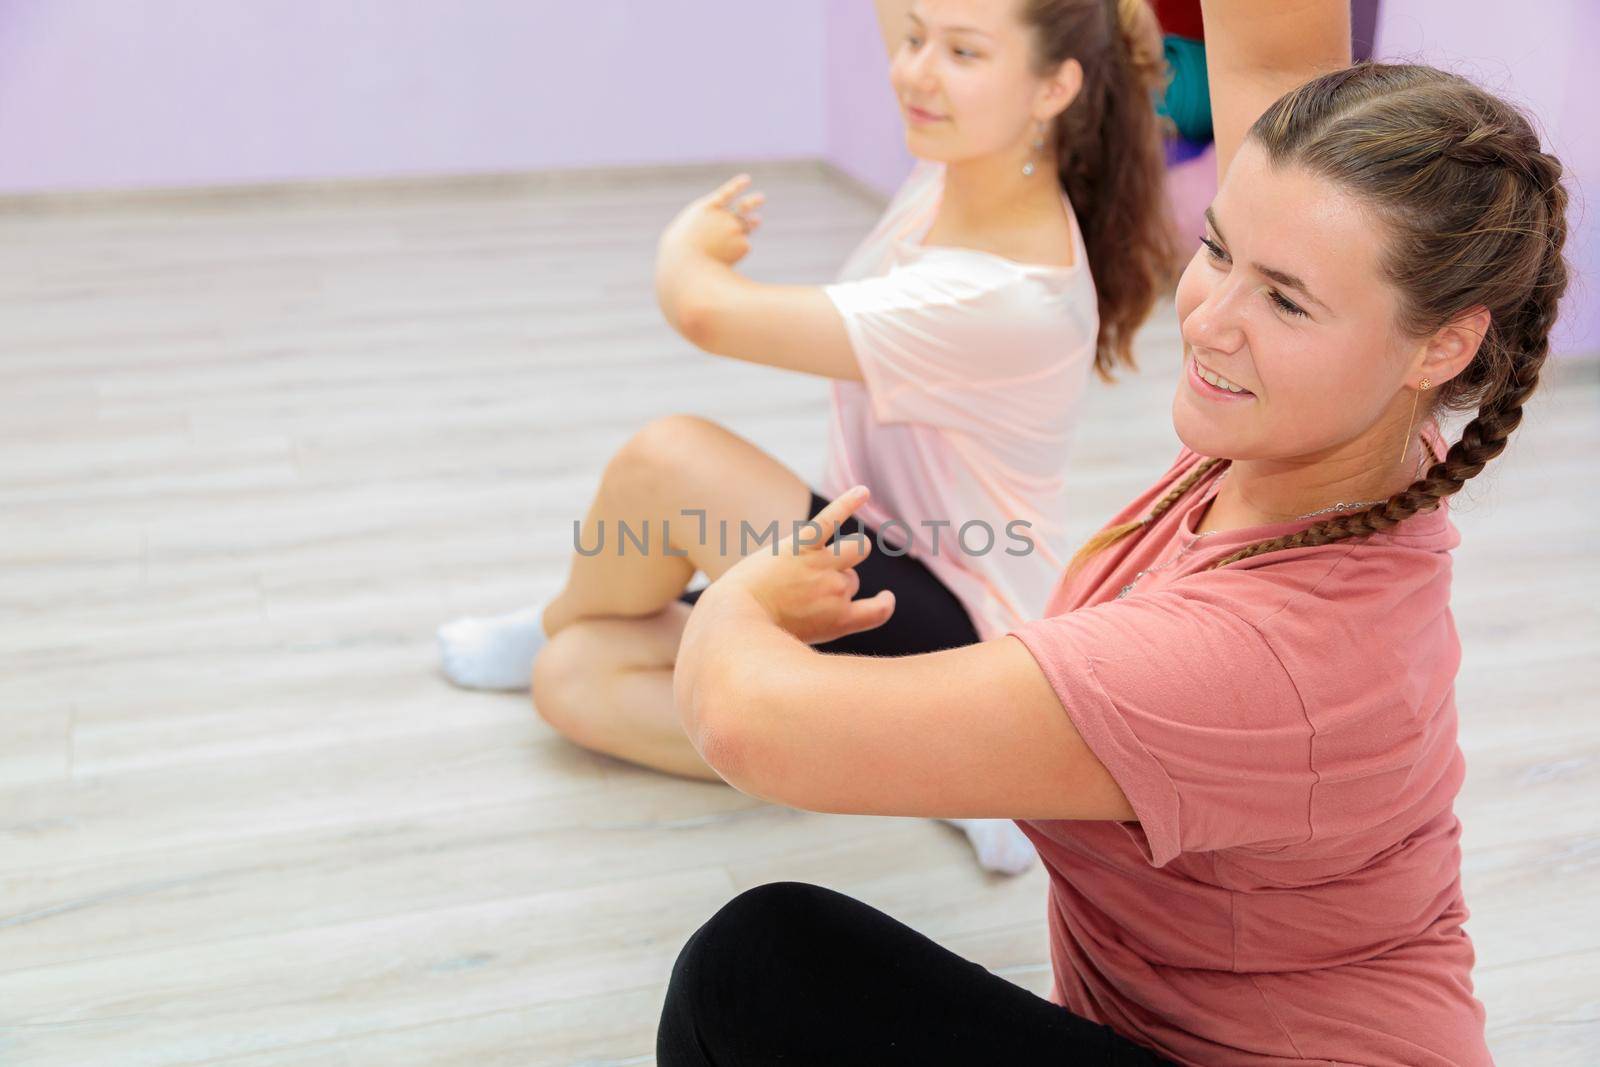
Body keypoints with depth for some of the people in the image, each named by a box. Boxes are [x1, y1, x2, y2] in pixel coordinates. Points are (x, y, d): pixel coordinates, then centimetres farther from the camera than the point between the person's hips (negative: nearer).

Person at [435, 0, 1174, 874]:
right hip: (883, 567, 10)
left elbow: (706, 312, -31)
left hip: (959, 639, -9)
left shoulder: (1005, 295, -31)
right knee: (576, 681, 0)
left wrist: (685, 245, -12)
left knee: (666, 459, -27)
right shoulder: (945, 174, -5)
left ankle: (556, 624, 7)